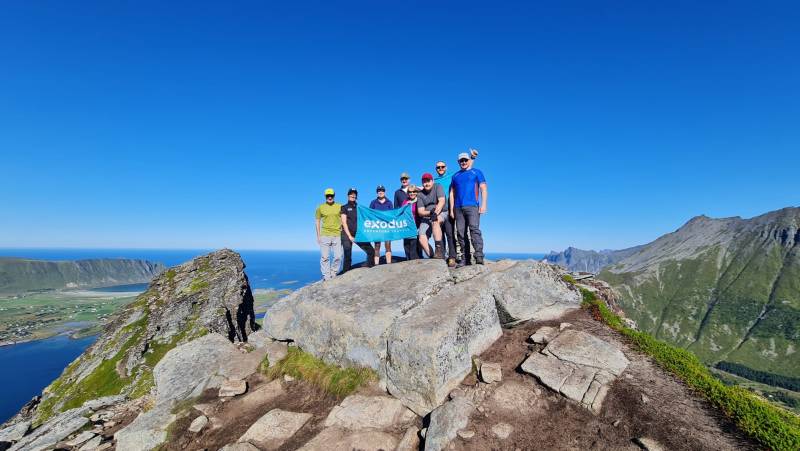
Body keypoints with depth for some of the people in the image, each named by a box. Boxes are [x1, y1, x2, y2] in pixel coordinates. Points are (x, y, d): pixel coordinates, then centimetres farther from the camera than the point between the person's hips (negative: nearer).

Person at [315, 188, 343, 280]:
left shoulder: (339, 207, 7)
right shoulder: (320, 208, 6)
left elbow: (342, 221, 12)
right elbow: (318, 222, 9)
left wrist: (343, 233, 5)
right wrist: (318, 236, 4)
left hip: (337, 235, 1)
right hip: (325, 235, -1)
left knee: (338, 256, -1)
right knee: (325, 257, -2)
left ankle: (333, 273, 16)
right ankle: (326, 275, 6)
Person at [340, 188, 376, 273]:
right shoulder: (344, 208, 6)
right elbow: (344, 223, -2)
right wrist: (349, 236, -10)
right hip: (347, 234, -4)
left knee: (371, 251, -5)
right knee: (348, 257, -6)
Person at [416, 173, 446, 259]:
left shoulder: (438, 187, 0)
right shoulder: (420, 195, 7)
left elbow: (442, 201, -15)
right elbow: (420, 212, -1)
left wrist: (435, 213, -30)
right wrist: (430, 212, -22)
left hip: (441, 213, -3)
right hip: (426, 217, 4)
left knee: (435, 221, -38)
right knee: (422, 238, -18)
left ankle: (439, 250, -41)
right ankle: (432, 257, -12)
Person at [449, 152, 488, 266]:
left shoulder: (476, 172, 13)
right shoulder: (455, 176, 23)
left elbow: (484, 189, 4)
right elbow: (452, 193, 20)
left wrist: (483, 204, -8)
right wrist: (451, 209, 10)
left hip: (472, 206, -4)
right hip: (458, 208, 4)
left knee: (474, 229, -18)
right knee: (461, 233, 0)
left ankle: (479, 256, -22)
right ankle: (464, 259, 3)